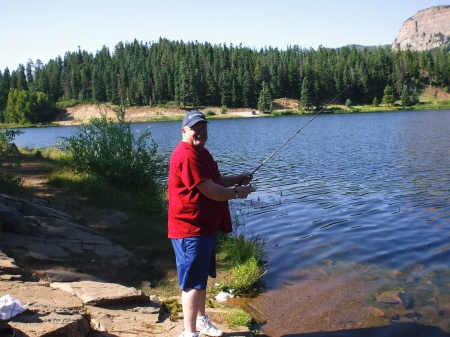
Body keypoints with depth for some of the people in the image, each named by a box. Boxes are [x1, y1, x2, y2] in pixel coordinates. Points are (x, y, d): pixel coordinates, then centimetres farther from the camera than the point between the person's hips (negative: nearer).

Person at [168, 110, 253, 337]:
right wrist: (236, 193, -9)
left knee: (201, 276, 21)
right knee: (193, 281, -6)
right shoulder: (186, 156, -21)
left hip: (205, 226, 11)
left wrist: (236, 179, 8)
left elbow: (215, 180, 25)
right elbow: (210, 191, -25)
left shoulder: (201, 152, 14)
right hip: (190, 229, -11)